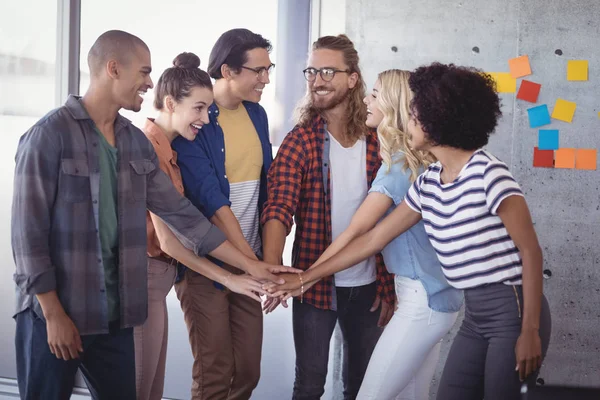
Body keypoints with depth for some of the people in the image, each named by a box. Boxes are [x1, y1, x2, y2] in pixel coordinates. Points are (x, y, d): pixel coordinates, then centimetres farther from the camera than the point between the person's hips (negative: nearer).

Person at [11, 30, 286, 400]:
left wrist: (251, 266, 7)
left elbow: (179, 213, 9)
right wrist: (53, 313, -14)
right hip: (53, 313, -6)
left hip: (115, 314, 6)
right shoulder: (50, 135, -12)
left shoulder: (137, 143, 8)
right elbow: (28, 230, -13)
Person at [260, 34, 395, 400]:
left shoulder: (375, 140, 1)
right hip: (316, 283, -3)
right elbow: (278, 210, -20)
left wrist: (389, 287, 4)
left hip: (368, 285, 3)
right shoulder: (300, 140, -8)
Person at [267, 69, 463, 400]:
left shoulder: (400, 161, -15)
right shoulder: (419, 158, 11)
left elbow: (357, 230, -18)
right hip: (434, 295, 9)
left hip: (422, 299, -9)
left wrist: (306, 278, -14)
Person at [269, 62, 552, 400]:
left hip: (513, 311, -7)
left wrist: (530, 330, -16)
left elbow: (531, 251, -14)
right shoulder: (427, 184, 7)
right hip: (475, 315, 7)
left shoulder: (488, 173, -15)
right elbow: (373, 239, 11)